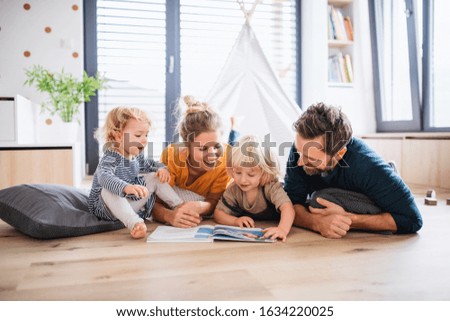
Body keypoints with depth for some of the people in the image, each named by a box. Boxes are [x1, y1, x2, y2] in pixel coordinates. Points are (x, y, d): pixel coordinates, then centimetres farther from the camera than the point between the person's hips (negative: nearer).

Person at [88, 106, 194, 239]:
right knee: (108, 191, -39)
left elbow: (149, 164, 22)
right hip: (105, 208, -7)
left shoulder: (137, 156, 1)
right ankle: (134, 223, -53)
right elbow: (104, 178, -45)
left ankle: (180, 206, 0)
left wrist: (162, 168, -2)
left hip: (131, 203, 7)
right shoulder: (109, 159, -24)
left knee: (154, 177, 3)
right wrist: (126, 187, -64)